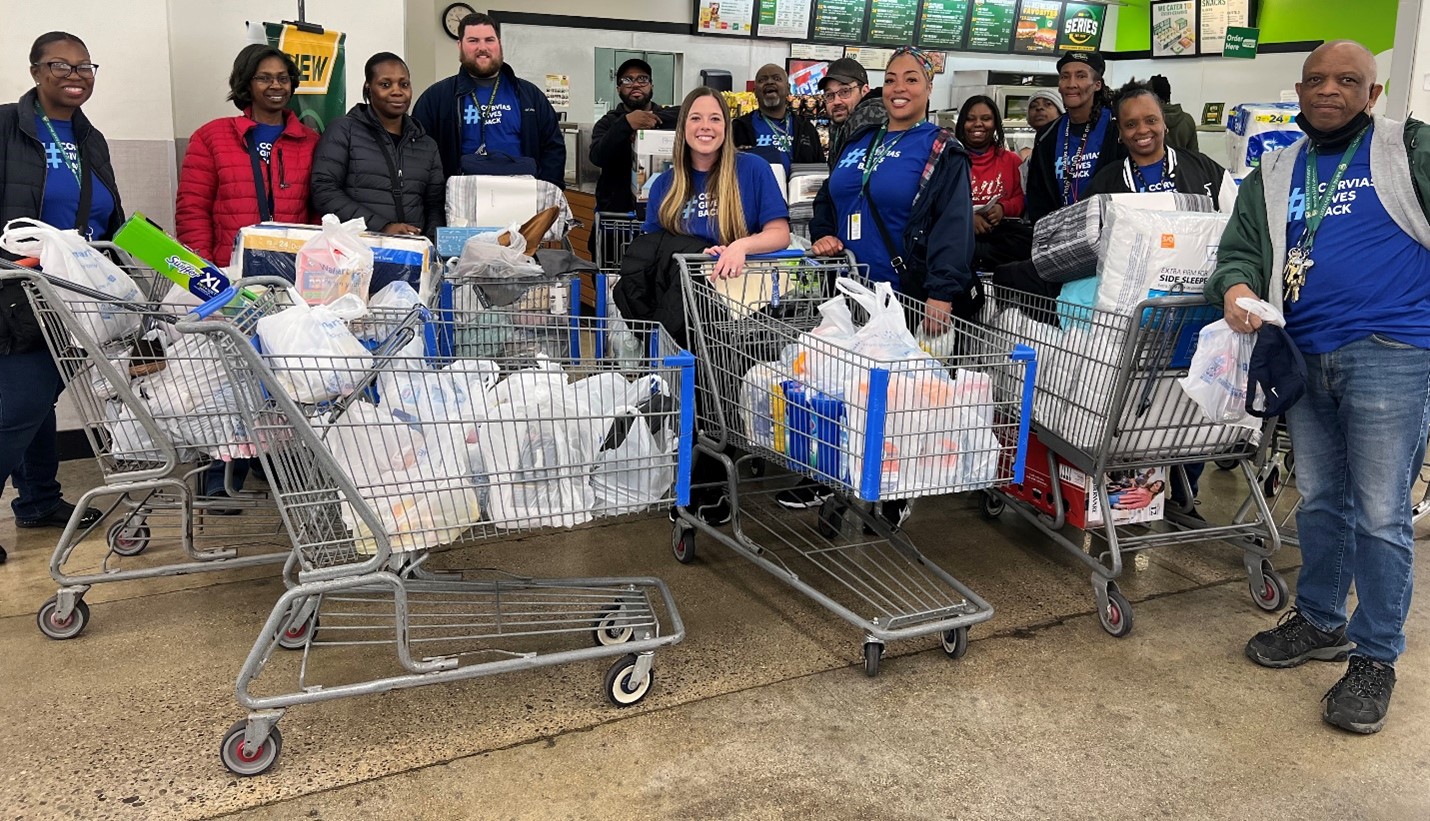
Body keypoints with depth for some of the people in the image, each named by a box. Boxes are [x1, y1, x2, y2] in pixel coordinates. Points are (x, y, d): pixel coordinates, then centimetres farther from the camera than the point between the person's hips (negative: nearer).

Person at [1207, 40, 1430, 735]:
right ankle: (1321, 622, 33)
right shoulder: (1272, 177, 15)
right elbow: (1240, 249, 11)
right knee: (1319, 502, 16)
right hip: (1306, 358, 5)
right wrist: (1236, 287, -12)